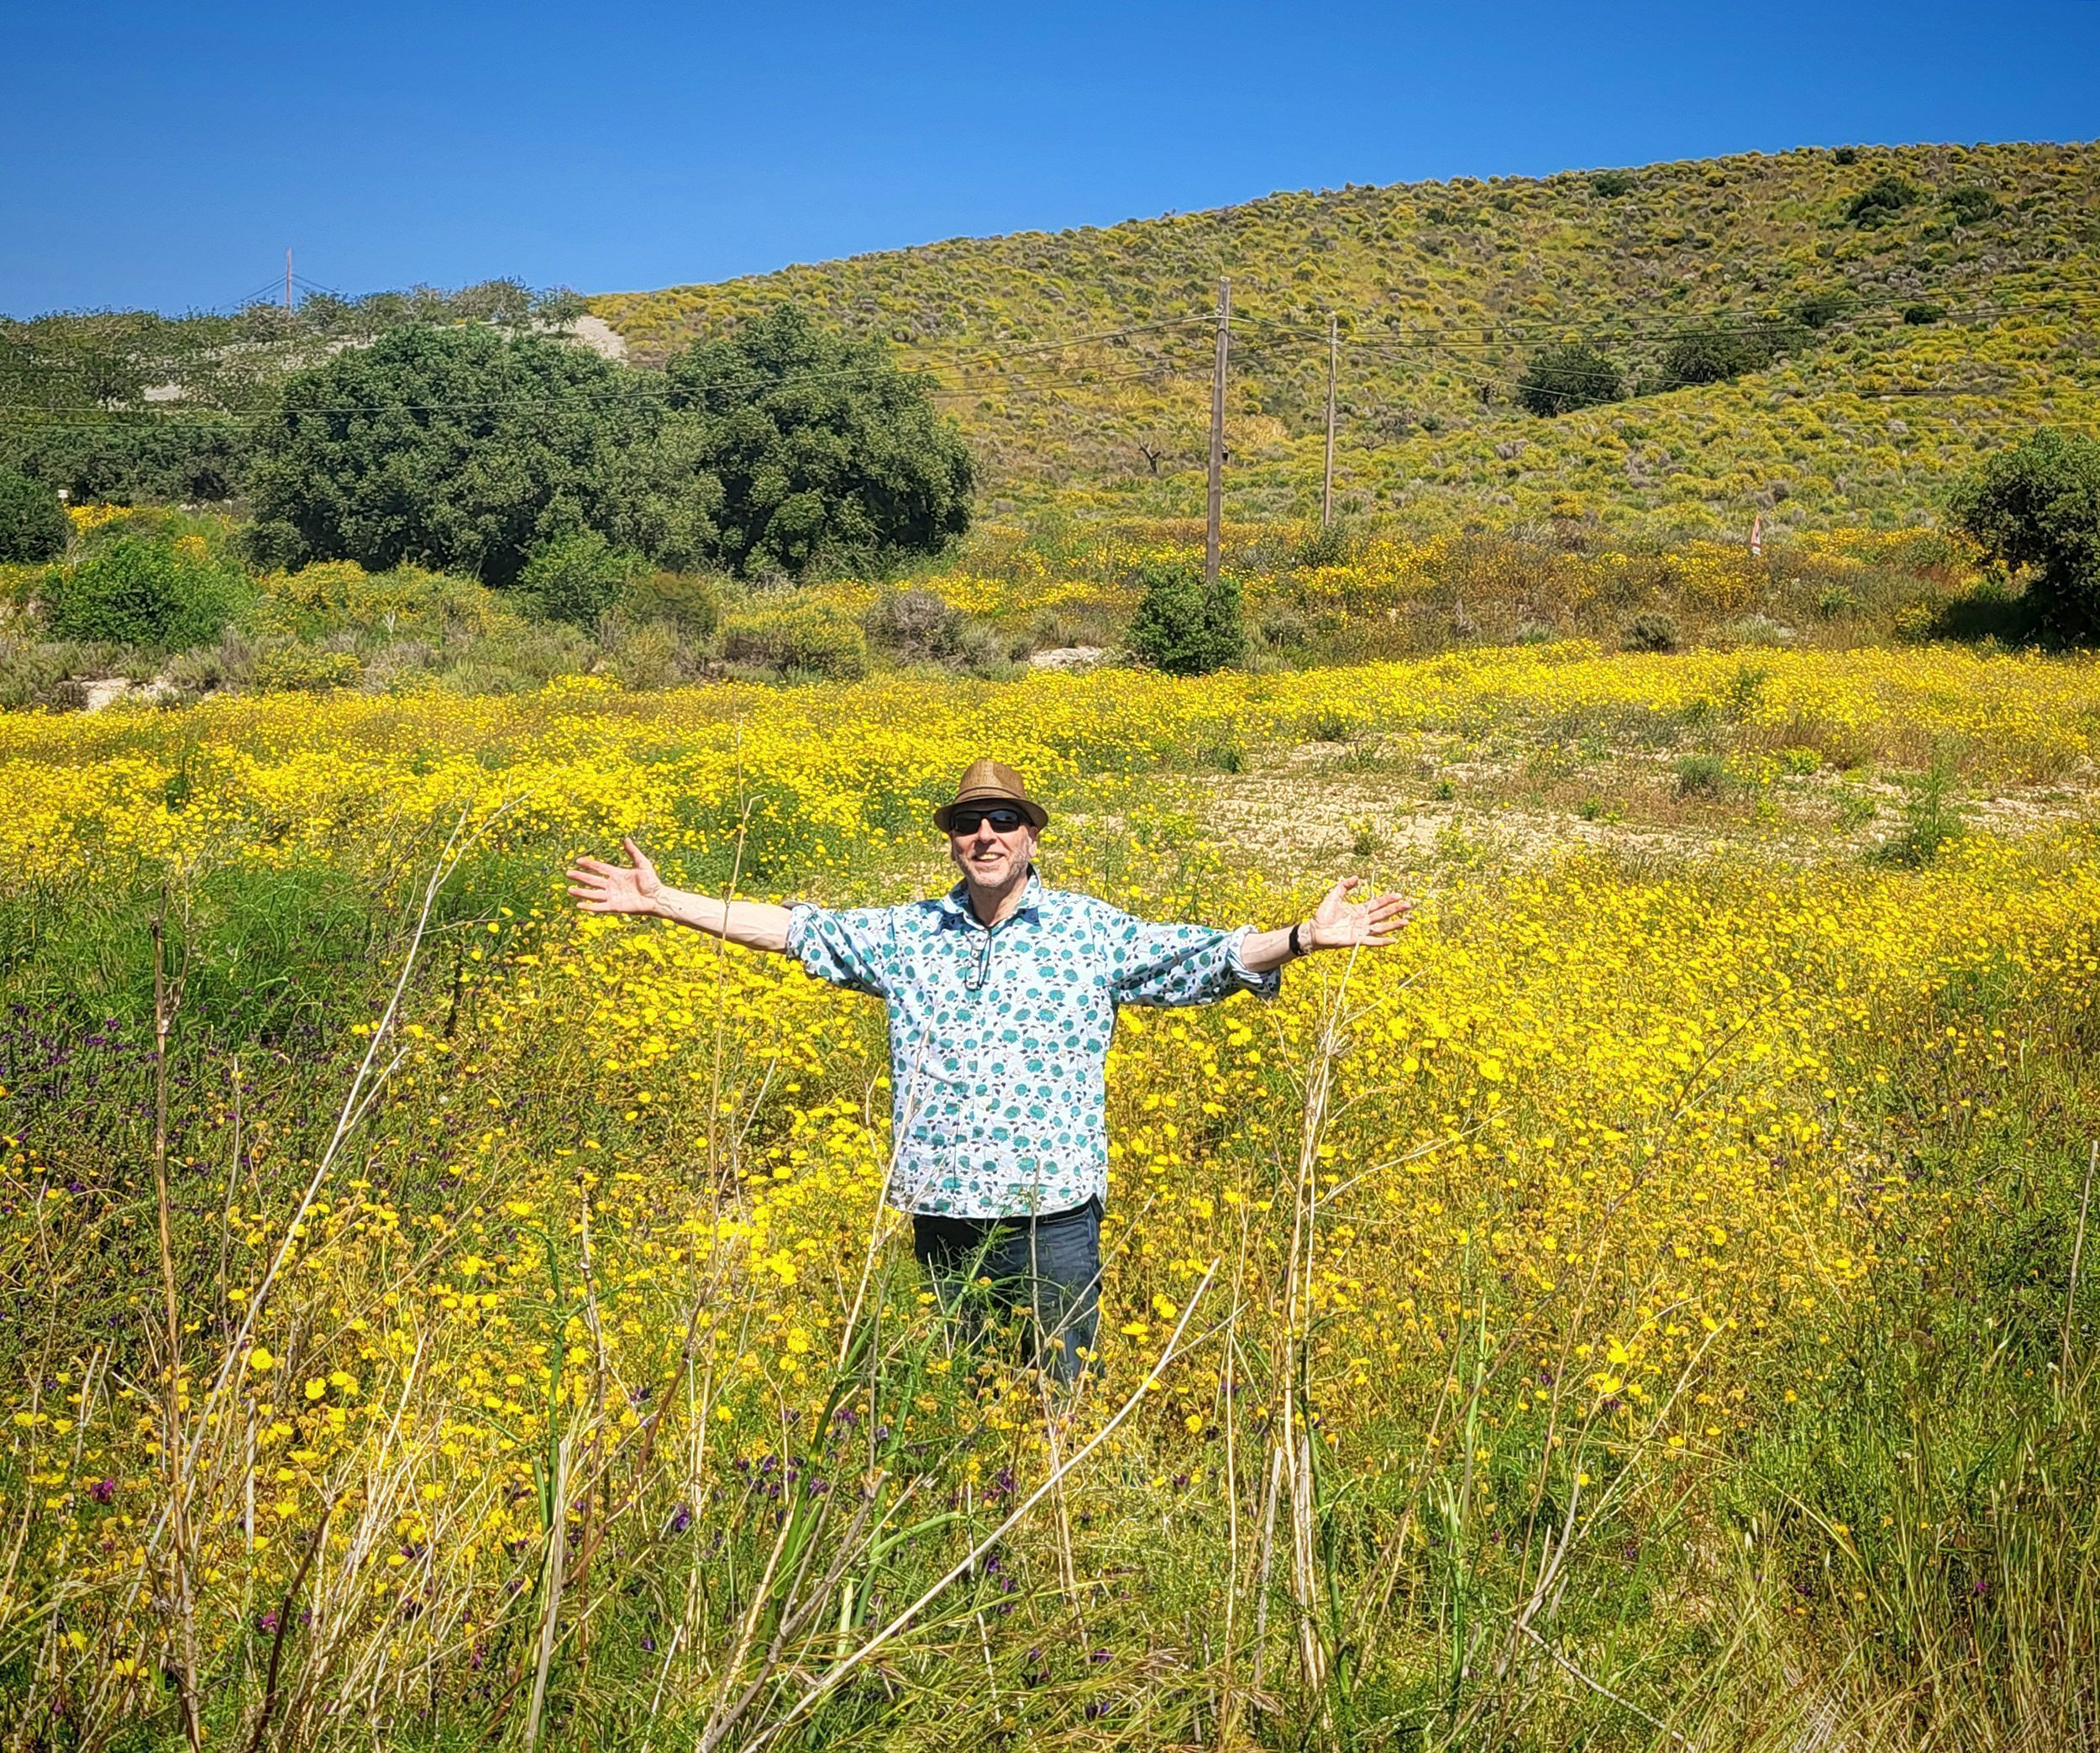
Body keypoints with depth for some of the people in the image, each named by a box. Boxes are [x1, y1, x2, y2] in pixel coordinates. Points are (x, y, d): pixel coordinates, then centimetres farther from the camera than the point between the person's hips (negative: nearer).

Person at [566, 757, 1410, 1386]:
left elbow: (1206, 956, -5)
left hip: (1051, 1211, -3)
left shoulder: (1091, 932, 1)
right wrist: (661, 900, 8)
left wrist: (1303, 936, -20)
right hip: (941, 1214, 3)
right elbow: (795, 929, 11)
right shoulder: (909, 935, 9)